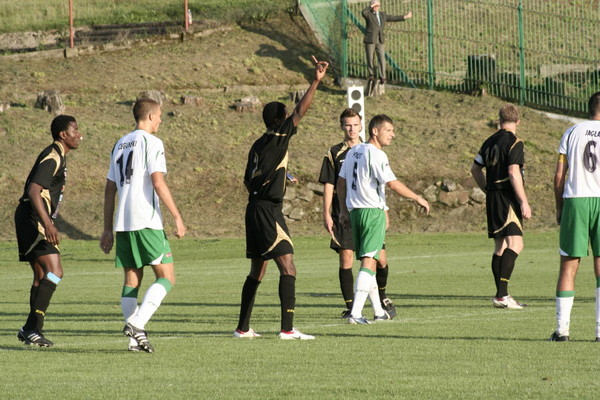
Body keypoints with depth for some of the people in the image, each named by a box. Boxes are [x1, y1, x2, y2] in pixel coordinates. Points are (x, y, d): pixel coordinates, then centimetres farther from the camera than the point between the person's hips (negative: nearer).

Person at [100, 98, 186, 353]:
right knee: (166, 277, -3)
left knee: (132, 280, 8)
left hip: (123, 223, 7)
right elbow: (158, 182, -15)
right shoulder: (151, 142, -4)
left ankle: (135, 340, 2)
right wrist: (177, 217, -12)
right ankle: (137, 323, -19)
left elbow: (110, 189, 19)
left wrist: (107, 229, 21)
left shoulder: (120, 144, 19)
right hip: (146, 222, -7)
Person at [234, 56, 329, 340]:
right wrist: (315, 82, -20)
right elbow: (300, 112, -17)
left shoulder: (258, 145, 14)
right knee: (288, 268, -11)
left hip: (255, 207, 9)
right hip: (269, 209, -9)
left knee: (257, 271, 16)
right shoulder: (278, 139, -9)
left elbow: (247, 180, 20)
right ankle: (287, 329, -18)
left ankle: (242, 327, 19)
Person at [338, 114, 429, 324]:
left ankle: (378, 311, 24)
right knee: (369, 262, -10)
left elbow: (341, 182, 17)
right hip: (373, 211, -9)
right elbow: (392, 183, -19)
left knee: (367, 261, 15)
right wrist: (418, 199, -11)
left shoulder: (353, 152, 13)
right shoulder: (376, 154, -13)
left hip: (354, 212, 9)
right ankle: (355, 313, -19)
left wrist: (344, 211, 23)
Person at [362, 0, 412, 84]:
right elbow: (363, 12, -27)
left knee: (381, 59, -8)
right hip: (370, 40, -3)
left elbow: (392, 18, 22)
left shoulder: (382, 15, 14)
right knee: (370, 59, 4)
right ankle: (371, 75, 22)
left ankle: (382, 77, -8)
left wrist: (405, 17, 24)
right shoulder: (368, 14, -3)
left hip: (380, 41, 3)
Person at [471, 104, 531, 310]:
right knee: (515, 244, -13)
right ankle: (502, 294, -23)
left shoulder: (490, 142, 14)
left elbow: (475, 169, 22)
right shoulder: (514, 142, -9)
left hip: (493, 198, 8)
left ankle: (501, 295, 14)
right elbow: (513, 172, -19)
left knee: (500, 247, 12)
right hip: (508, 198, -8)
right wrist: (524, 202, -18)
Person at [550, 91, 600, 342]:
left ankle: (562, 328, 1)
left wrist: (559, 207, 14)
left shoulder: (572, 133, 8)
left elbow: (559, 175, 6)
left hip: (575, 201, 1)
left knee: (568, 267, 4)